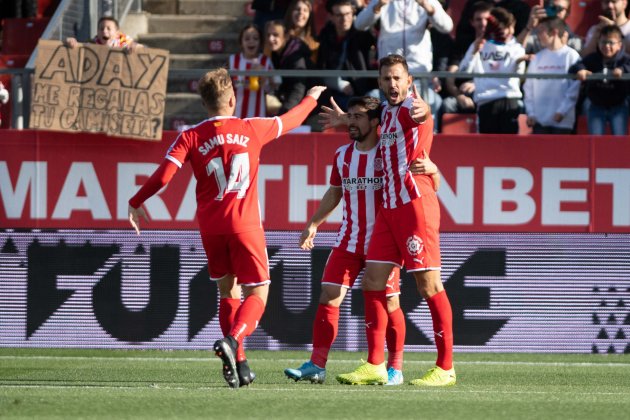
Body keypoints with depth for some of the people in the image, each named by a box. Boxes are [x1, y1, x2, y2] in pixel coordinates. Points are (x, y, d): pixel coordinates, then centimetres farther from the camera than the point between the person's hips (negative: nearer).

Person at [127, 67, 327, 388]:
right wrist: (311, 99, 39)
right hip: (244, 224, -2)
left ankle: (237, 362, 14)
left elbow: (164, 174, -10)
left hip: (210, 226, 2)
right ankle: (232, 341, -28)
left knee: (227, 290, 18)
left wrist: (136, 202, 4)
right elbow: (289, 121, 19)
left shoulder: (190, 138, -1)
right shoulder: (252, 129, 2)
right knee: (257, 294, -1)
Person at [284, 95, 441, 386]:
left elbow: (432, 184, -8)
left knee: (389, 303, -2)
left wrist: (430, 169, -31)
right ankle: (316, 366, -3)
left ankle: (395, 369, 8)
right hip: (348, 240, 5)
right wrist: (313, 224, 19)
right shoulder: (342, 155, 9)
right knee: (328, 297, -4)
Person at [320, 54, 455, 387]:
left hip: (416, 205, -9)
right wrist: (347, 120, 50)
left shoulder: (411, 108, -10)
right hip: (389, 207, 9)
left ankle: (445, 368, -4)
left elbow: (422, 113, -37)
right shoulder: (386, 111, 15)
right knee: (372, 282, 6)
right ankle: (374, 366, 10)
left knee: (429, 285, -7)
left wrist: (422, 110, -60)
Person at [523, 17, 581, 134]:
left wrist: (562, 111, -15)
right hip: (539, 119, 4)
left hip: (562, 120, -4)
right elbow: (529, 87, 10)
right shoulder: (537, 58, 11)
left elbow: (574, 88, -8)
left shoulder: (571, 56, -3)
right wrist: (530, 112, 0)